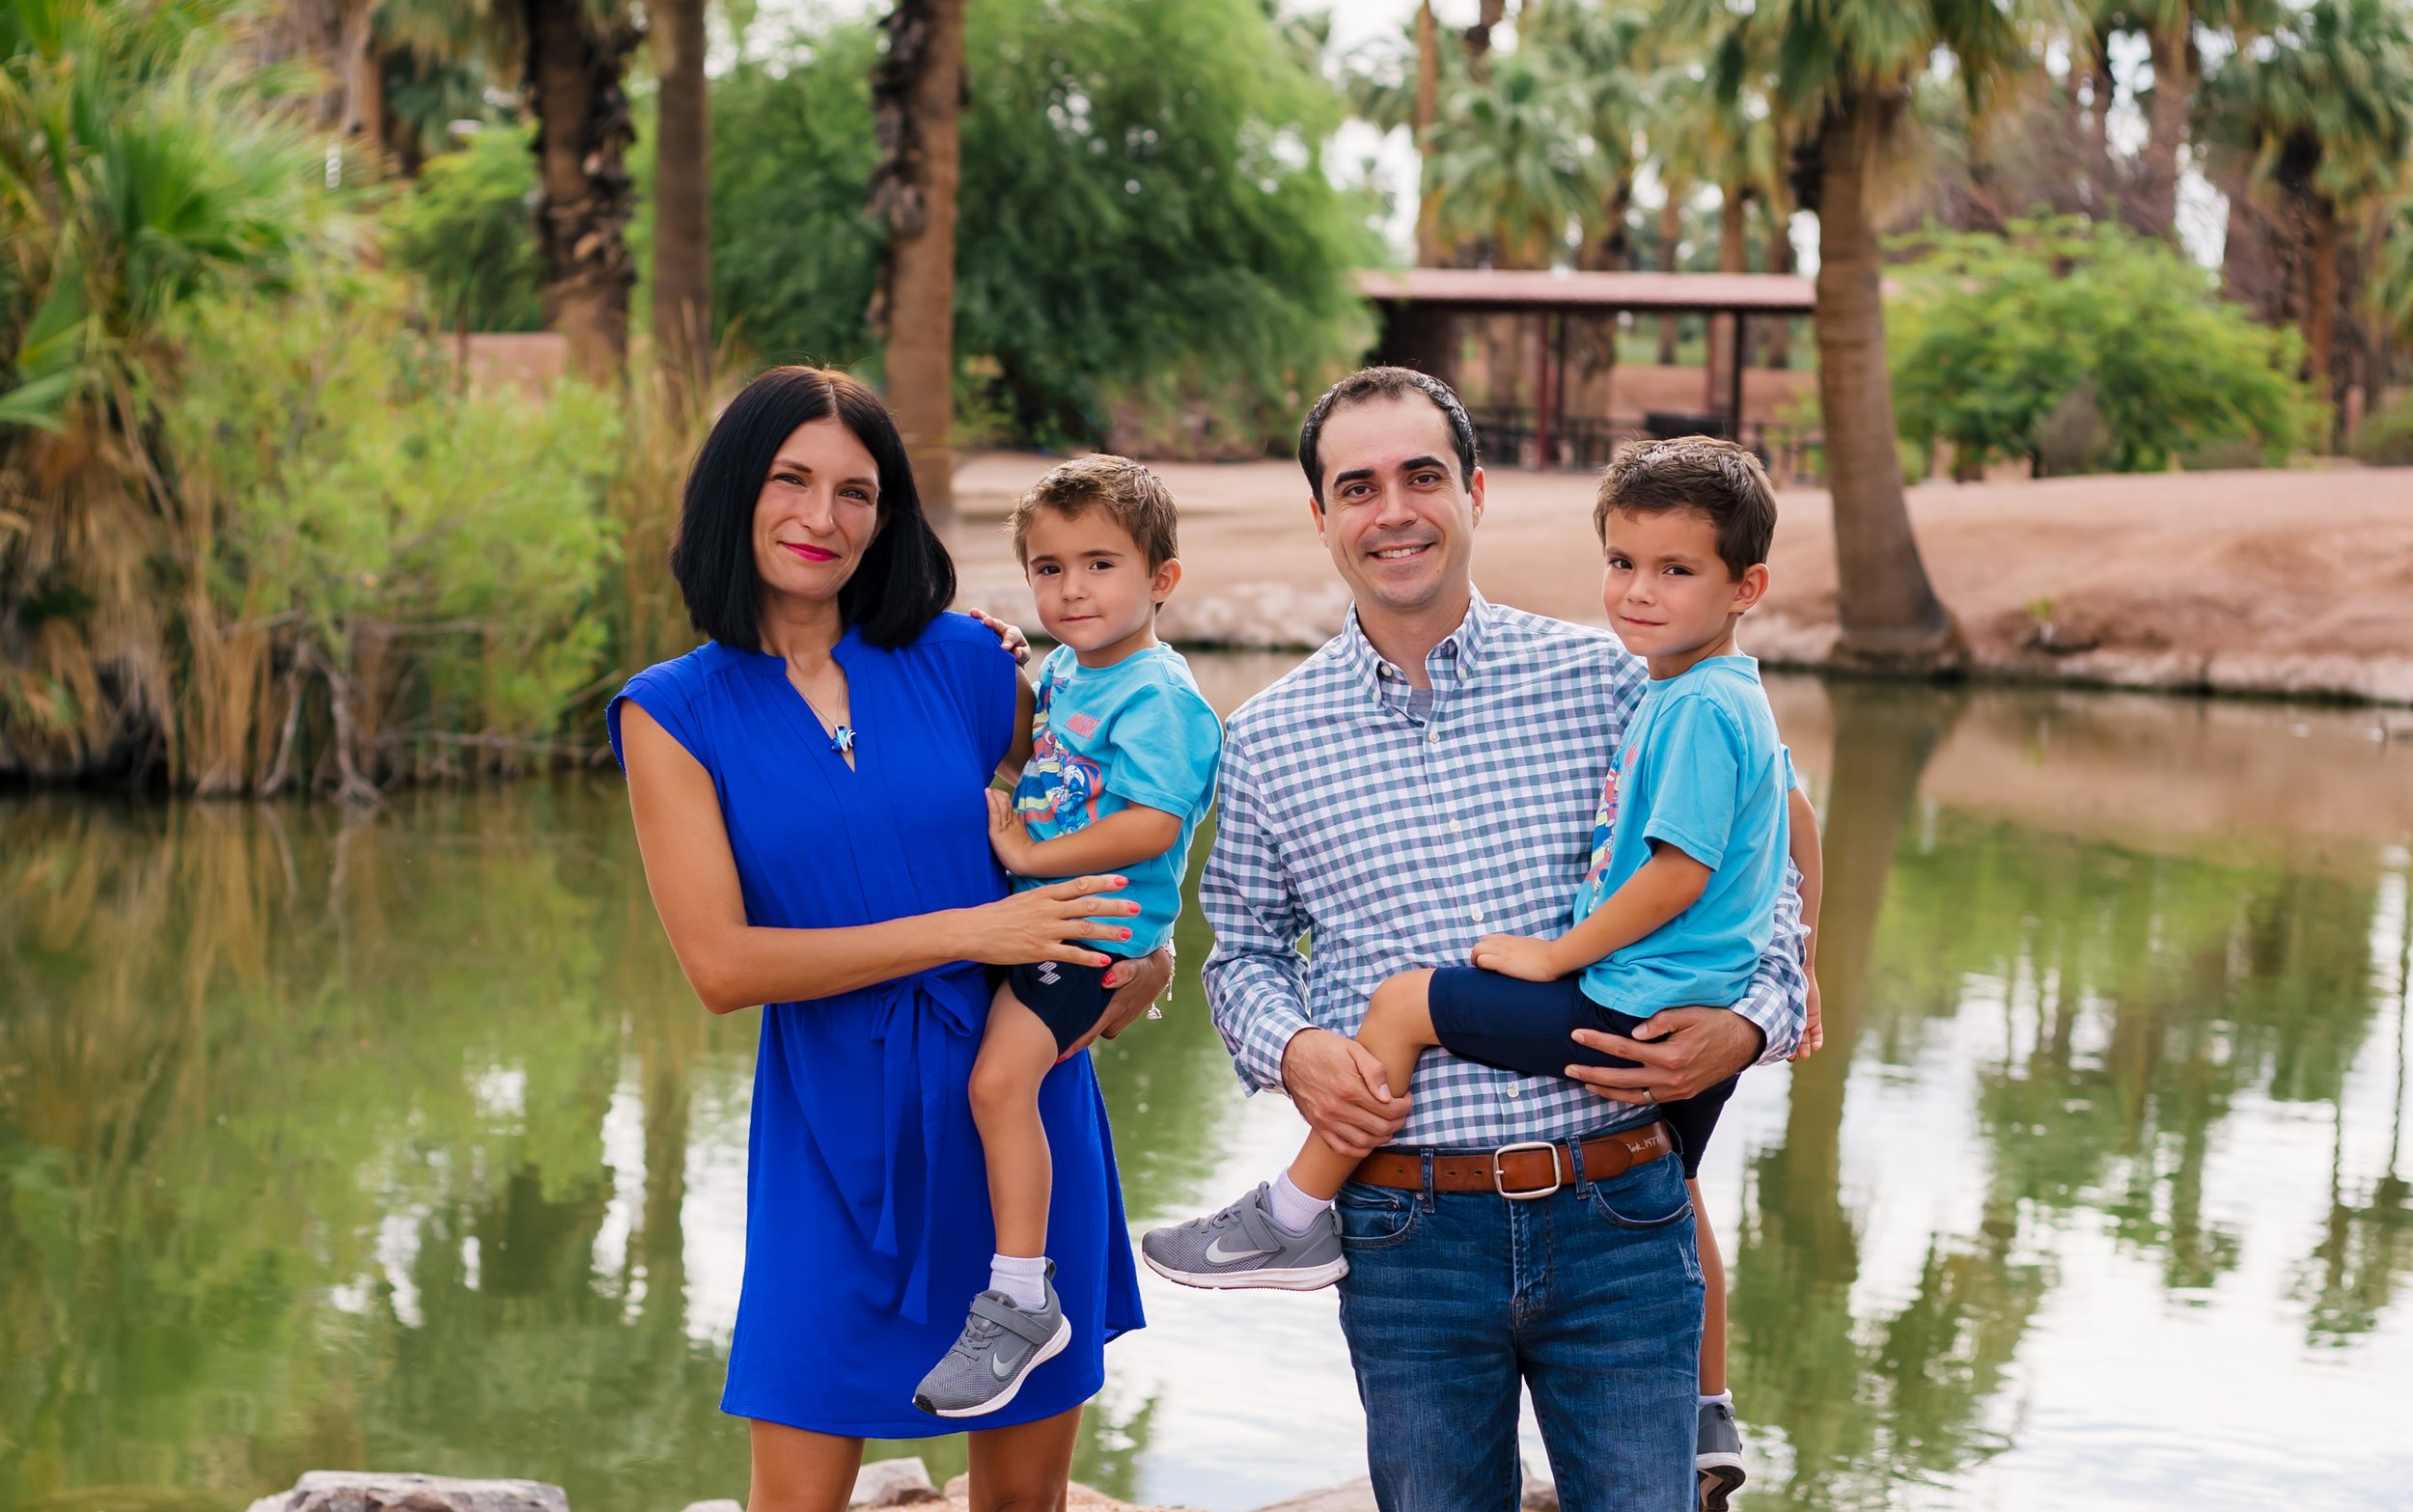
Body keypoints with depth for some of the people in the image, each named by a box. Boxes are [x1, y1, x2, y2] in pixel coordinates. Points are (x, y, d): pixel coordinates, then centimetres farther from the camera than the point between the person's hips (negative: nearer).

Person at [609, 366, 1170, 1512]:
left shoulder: (961, 662, 3)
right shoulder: (675, 715, -2)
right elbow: (720, 963, -12)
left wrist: (1148, 937, -1)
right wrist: (970, 931, -15)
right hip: (839, 1134, -2)